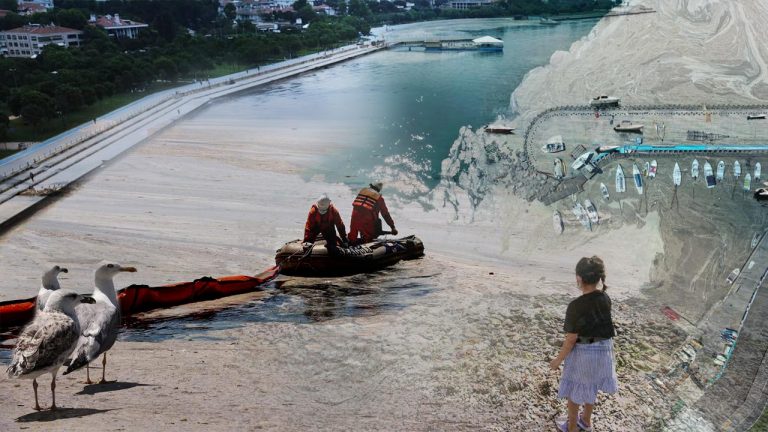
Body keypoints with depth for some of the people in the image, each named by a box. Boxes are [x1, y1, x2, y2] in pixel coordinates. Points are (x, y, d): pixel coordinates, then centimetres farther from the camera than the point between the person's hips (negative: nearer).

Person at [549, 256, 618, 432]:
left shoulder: (575, 306, -27)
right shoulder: (605, 299, -10)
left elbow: (571, 339, -20)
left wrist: (558, 360, -7)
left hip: (582, 353, -6)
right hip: (603, 350, 6)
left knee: (574, 391, 17)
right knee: (590, 387, 28)